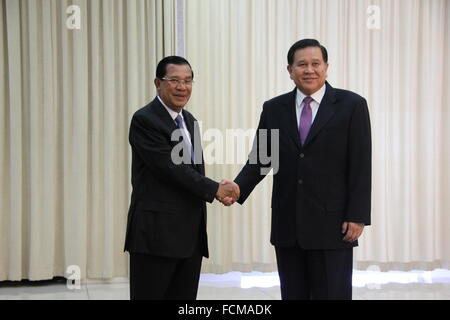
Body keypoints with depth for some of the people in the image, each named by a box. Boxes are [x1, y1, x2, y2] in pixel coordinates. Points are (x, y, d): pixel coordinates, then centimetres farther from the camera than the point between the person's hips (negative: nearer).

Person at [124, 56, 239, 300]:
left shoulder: (189, 121, 16)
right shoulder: (144, 120, -9)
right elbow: (169, 167, -17)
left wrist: (219, 191, -2)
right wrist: (214, 189, -14)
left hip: (191, 235, 8)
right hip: (155, 234, -7)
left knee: (184, 298, 10)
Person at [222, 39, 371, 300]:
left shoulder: (352, 105, -2)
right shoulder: (274, 109, 8)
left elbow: (361, 166, -5)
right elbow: (260, 160, 6)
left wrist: (358, 217, -11)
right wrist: (238, 188, -12)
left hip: (332, 224, -3)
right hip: (287, 225, 4)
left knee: (332, 294, 2)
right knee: (292, 295, 12)